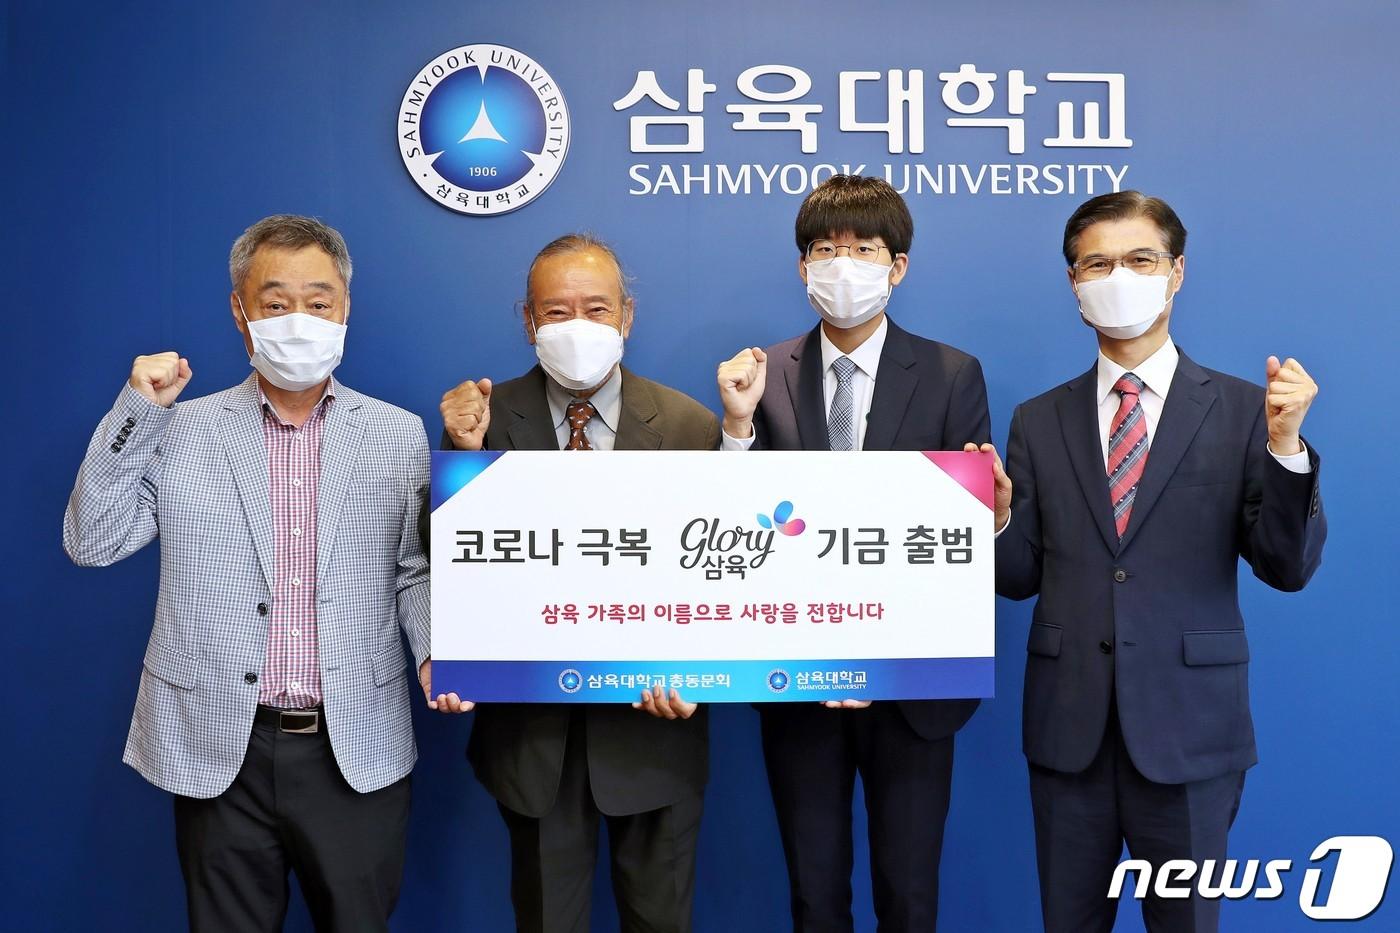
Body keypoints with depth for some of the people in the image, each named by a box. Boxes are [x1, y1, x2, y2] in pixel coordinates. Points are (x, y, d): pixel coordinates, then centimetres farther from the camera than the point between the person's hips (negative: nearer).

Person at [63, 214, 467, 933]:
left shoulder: (399, 435, 2)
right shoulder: (182, 430, 2)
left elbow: (415, 569, 5)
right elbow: (92, 542, -2)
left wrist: (436, 653, -13)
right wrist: (138, 409, -7)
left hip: (357, 751, 0)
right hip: (216, 748, 1)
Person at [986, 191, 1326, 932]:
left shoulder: (1242, 410, -1)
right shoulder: (1039, 421, 5)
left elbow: (1288, 568, -7)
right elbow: (1022, 577, 6)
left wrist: (1286, 445, -20)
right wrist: (999, 516, -14)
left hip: (1187, 728, -2)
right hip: (1068, 729, 2)